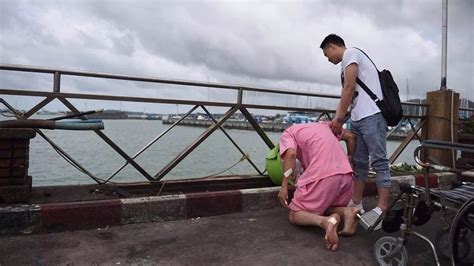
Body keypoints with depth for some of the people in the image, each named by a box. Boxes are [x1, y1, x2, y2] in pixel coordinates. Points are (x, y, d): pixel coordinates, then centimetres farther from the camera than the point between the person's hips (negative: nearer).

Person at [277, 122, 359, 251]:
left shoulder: (287, 133, 14)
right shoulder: (322, 125, 31)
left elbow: (291, 153, -7)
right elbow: (351, 137, 28)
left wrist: (284, 186, -8)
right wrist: (349, 162, 36)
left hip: (321, 176, -6)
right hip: (346, 174, 6)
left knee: (294, 215, 10)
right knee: (328, 208, 30)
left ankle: (326, 221, -20)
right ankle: (347, 212, -4)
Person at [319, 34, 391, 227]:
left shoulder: (350, 54, -1)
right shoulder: (346, 64, 25)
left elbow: (349, 88, -11)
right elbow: (348, 93, 19)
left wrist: (339, 118, -8)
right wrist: (337, 122, 11)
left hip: (371, 115, -10)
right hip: (357, 117, 10)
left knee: (378, 161, -9)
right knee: (358, 162, 11)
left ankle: (382, 209, -7)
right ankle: (356, 204, 18)